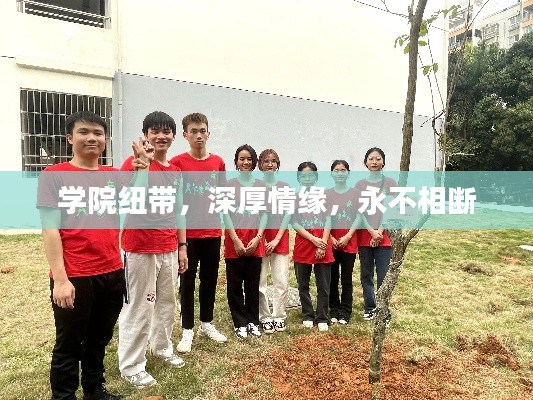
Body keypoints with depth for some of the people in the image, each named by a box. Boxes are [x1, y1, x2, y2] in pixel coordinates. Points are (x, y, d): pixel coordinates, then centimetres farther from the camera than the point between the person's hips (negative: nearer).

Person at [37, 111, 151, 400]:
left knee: (99, 339, 20)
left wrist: (142, 173, -14)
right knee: (69, 345, 10)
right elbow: (50, 228, -11)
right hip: (74, 277, -5)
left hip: (112, 273, 5)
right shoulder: (54, 175, -6)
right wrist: (60, 278, -16)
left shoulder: (113, 175, 8)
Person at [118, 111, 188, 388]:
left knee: (167, 301, 18)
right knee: (138, 307, 4)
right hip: (140, 249, -6)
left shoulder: (176, 170, 9)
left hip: (169, 248, 7)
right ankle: (131, 366, 21)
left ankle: (162, 347, 38)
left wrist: (182, 245, 13)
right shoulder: (133, 163, -11)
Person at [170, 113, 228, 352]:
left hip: (213, 232, 4)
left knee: (210, 279, 14)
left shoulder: (218, 162, 5)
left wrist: (216, 215, 8)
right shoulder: (177, 163, -7)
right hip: (187, 232, -4)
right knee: (187, 282, 8)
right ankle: (187, 330, 22)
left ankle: (206, 323, 32)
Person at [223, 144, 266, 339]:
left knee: (253, 283, 10)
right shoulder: (230, 184, 1)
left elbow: (264, 213, 7)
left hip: (255, 240, 2)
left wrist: (258, 237, -5)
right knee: (235, 284, 6)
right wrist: (236, 240, -10)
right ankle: (240, 323, 19)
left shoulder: (261, 185, 9)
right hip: (234, 240, -2)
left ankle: (253, 322, 24)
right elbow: (226, 213, -4)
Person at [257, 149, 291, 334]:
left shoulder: (285, 187, 7)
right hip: (259, 237, -1)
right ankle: (265, 318, 16)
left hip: (280, 238, 1)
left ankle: (279, 317, 18)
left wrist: (276, 239, -7)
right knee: (259, 281, 1)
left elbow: (287, 214, 2)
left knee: (282, 281, 2)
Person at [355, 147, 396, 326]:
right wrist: (372, 231, -9)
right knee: (366, 275, 10)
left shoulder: (390, 183, 2)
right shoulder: (360, 184, 7)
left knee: (383, 276, -2)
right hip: (365, 236, 2)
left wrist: (380, 232, -10)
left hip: (384, 236, -2)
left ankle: (385, 312, 12)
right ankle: (370, 307, 26)